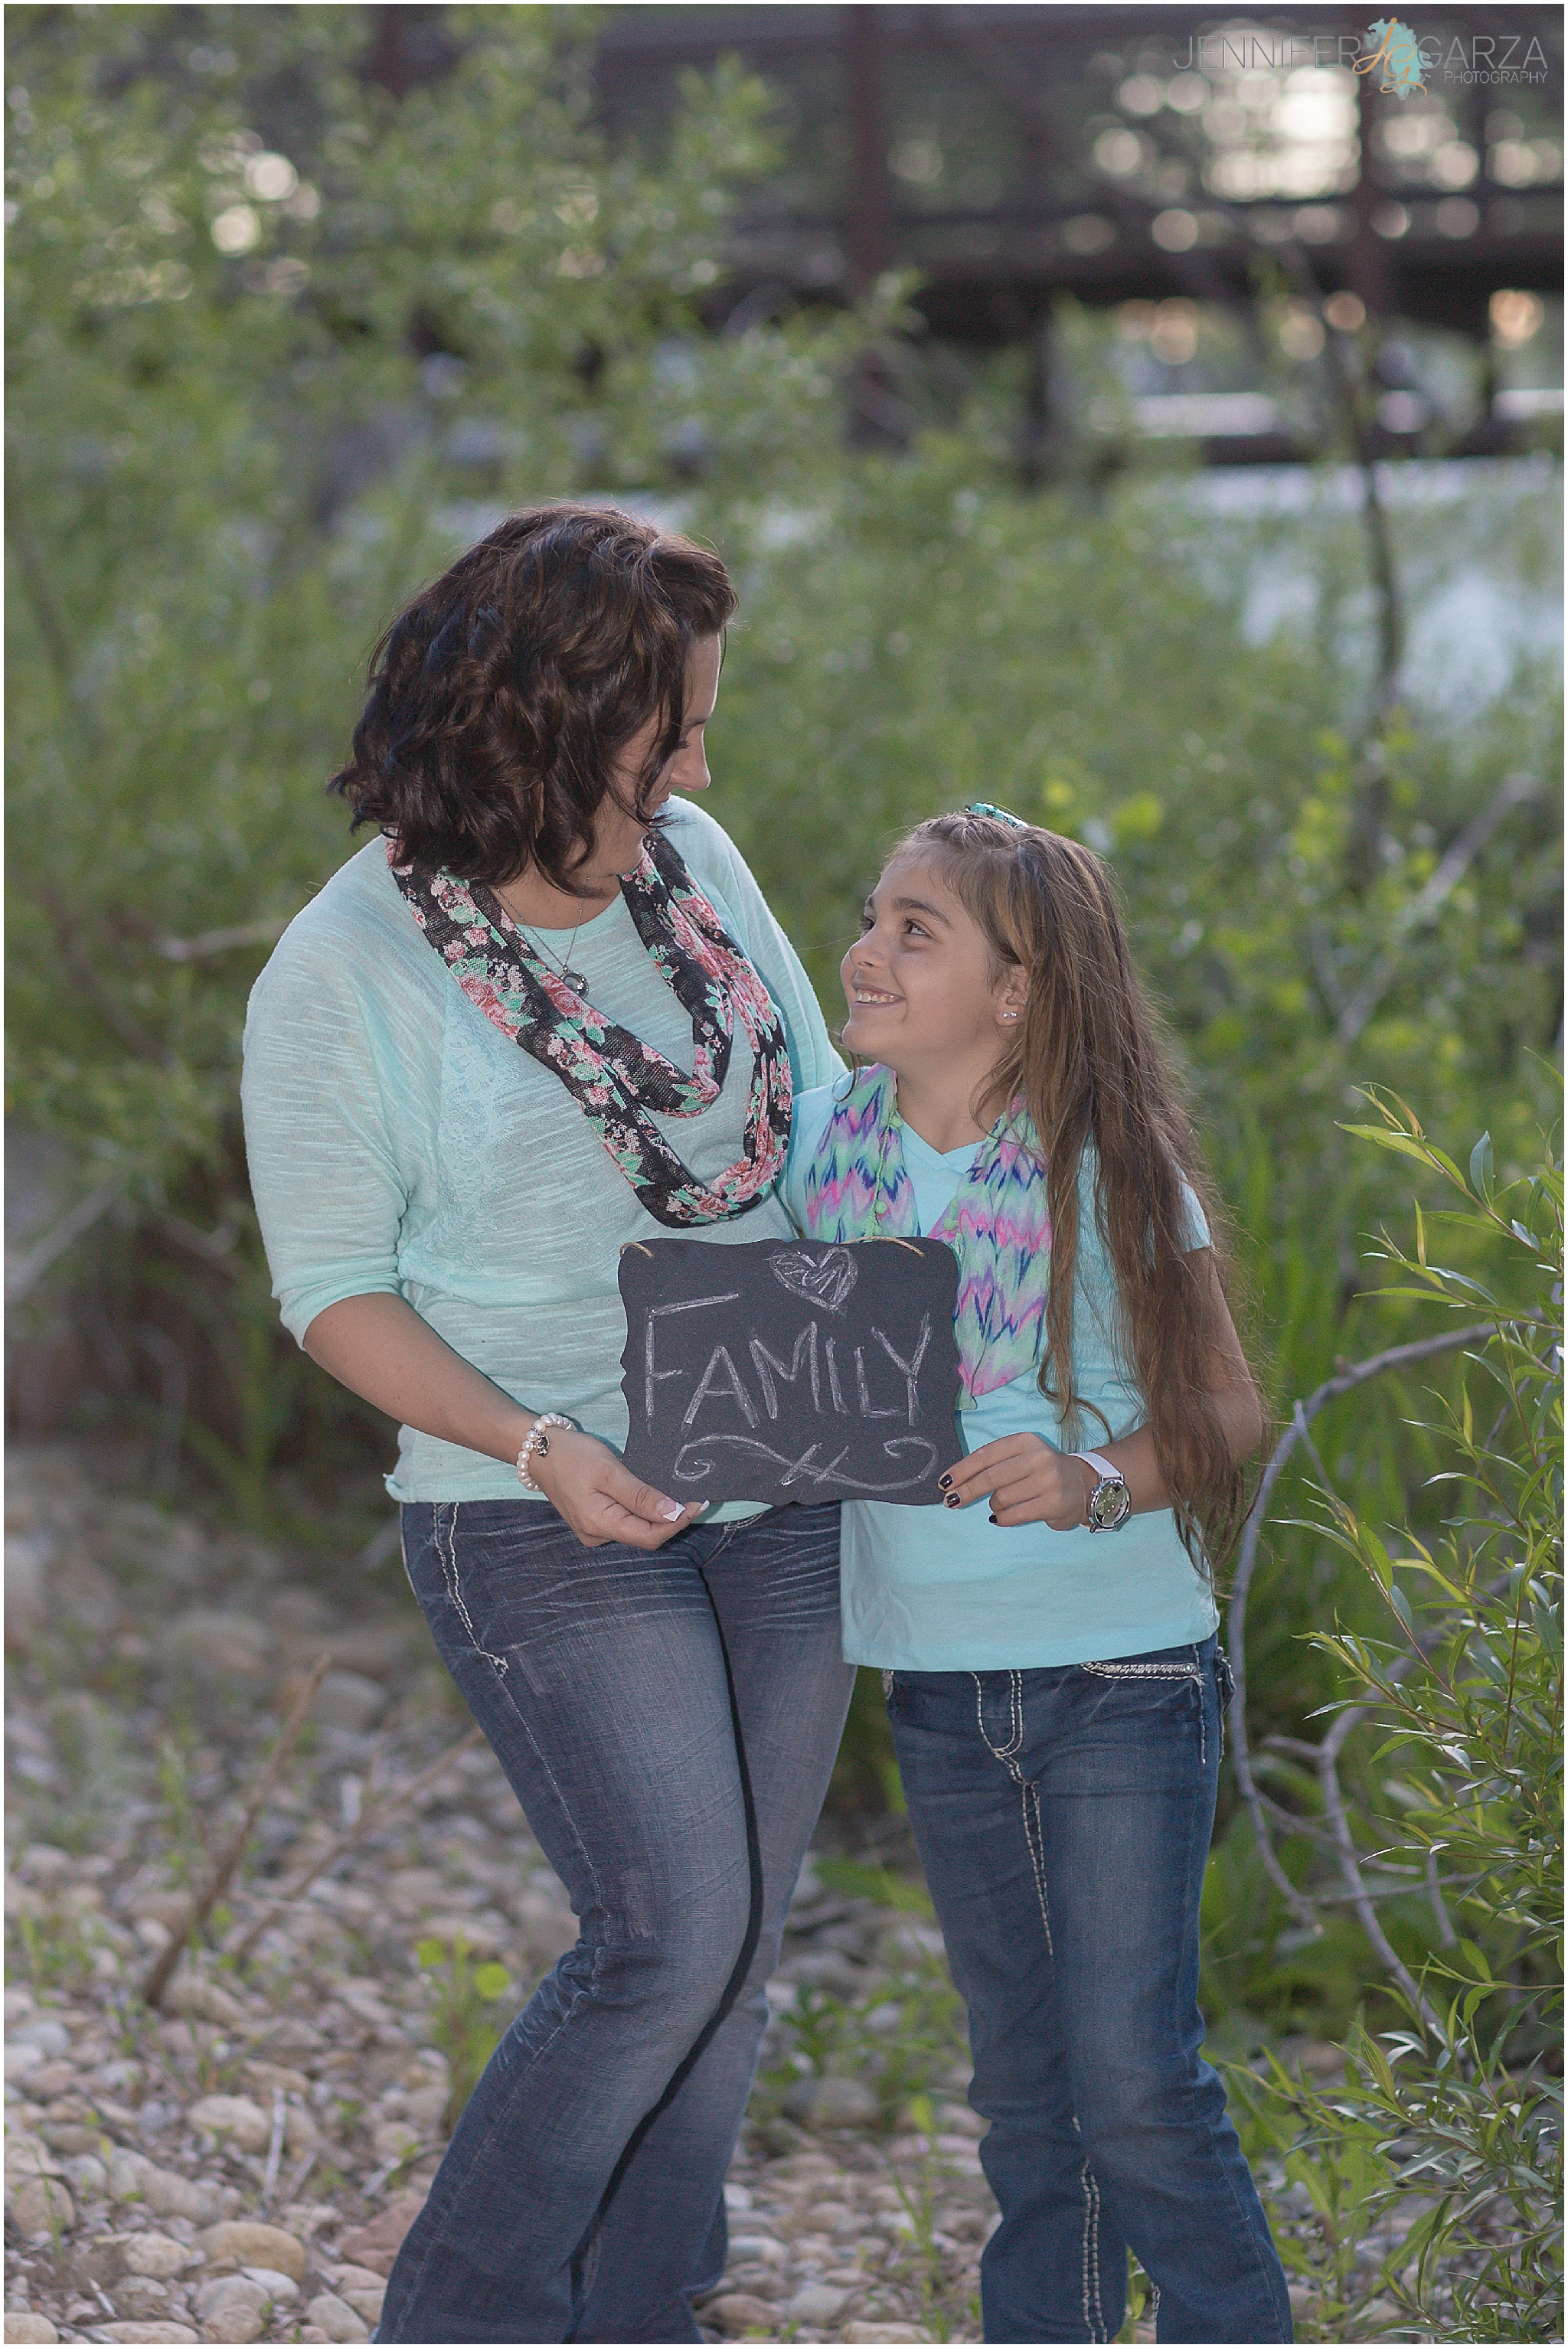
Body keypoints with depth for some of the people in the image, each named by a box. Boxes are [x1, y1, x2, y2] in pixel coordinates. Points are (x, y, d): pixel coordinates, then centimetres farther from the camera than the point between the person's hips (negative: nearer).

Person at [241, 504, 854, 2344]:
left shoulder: (690, 860, 3)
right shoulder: (340, 979, -13)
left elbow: (812, 1105, 13)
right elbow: (336, 1290, -9)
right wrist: (536, 1447, -23)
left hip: (780, 1498, 6)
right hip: (547, 1525, -6)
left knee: (733, 1938, 11)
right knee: (673, 1934, -11)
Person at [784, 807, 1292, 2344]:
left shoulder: (1110, 1173, -12)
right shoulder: (823, 1136, 0)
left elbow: (1228, 1411, -8)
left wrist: (1097, 1483, -25)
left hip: (1120, 1674, -4)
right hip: (936, 1685, 4)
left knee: (1135, 2079, -6)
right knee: (1022, 2079, 14)